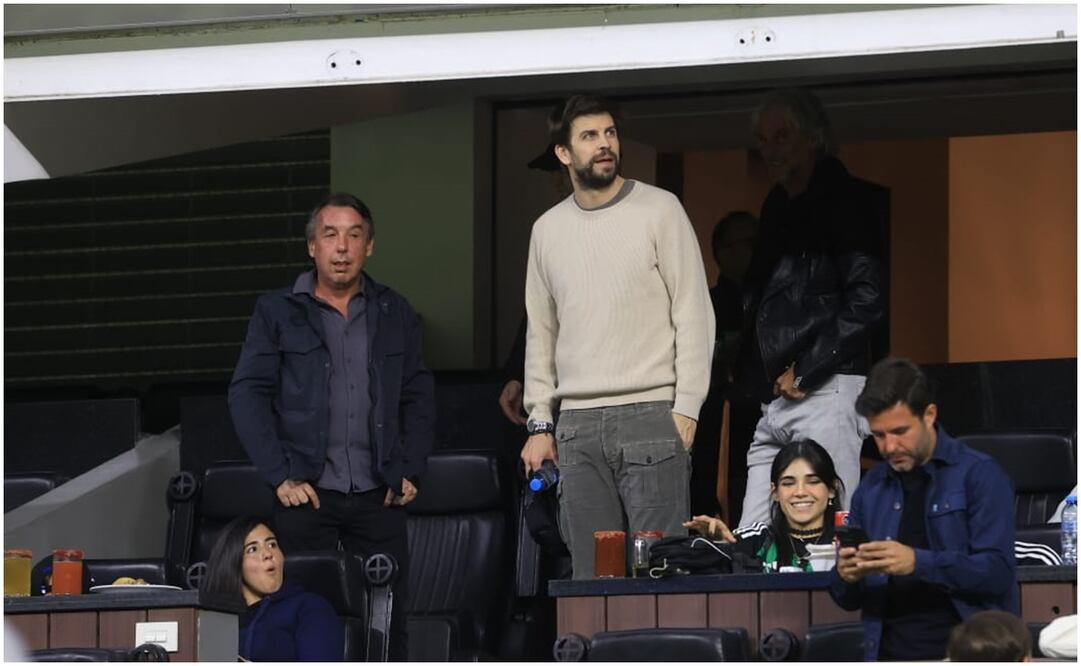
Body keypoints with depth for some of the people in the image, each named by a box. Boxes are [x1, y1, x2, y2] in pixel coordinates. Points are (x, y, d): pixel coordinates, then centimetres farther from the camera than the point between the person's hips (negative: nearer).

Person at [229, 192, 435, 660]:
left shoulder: (395, 314, 12)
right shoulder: (277, 313, 4)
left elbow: (419, 396, 15)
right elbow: (247, 395, 0)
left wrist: (410, 472, 4)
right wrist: (281, 476, -8)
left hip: (378, 497, 2)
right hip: (308, 495, -2)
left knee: (387, 621, 0)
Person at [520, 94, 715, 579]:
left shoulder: (659, 210, 2)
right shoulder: (548, 230, 14)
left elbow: (694, 314, -1)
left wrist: (686, 408, -9)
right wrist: (540, 422, 11)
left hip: (650, 415, -4)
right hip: (577, 425, 4)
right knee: (590, 572, 1)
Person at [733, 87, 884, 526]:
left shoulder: (843, 201, -4)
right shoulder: (778, 207, 21)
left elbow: (865, 300, -14)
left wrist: (804, 371, -13)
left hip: (826, 391, -9)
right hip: (773, 402, 9)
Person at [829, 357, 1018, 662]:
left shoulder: (979, 475, 1)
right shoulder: (870, 489, 15)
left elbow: (998, 572, -9)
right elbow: (849, 600, 18)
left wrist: (919, 563, -20)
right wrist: (846, 578, -4)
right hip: (891, 655, 4)